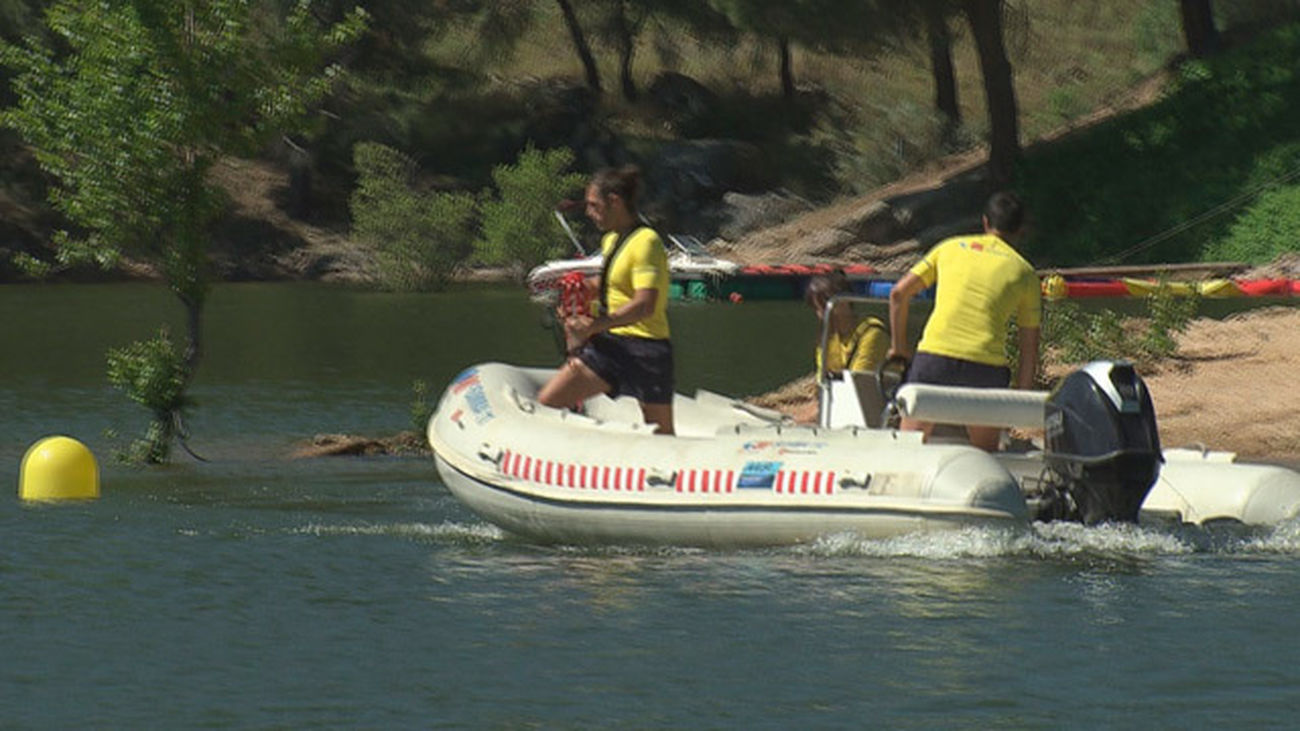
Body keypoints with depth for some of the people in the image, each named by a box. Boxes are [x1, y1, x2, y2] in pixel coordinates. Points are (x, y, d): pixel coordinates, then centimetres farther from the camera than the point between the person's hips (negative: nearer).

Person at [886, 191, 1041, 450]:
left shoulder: (950, 247, 17)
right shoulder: (1024, 272, 14)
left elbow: (899, 294, 14)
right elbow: (1029, 353, 12)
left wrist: (899, 348, 25)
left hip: (934, 354, 0)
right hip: (988, 366, 0)